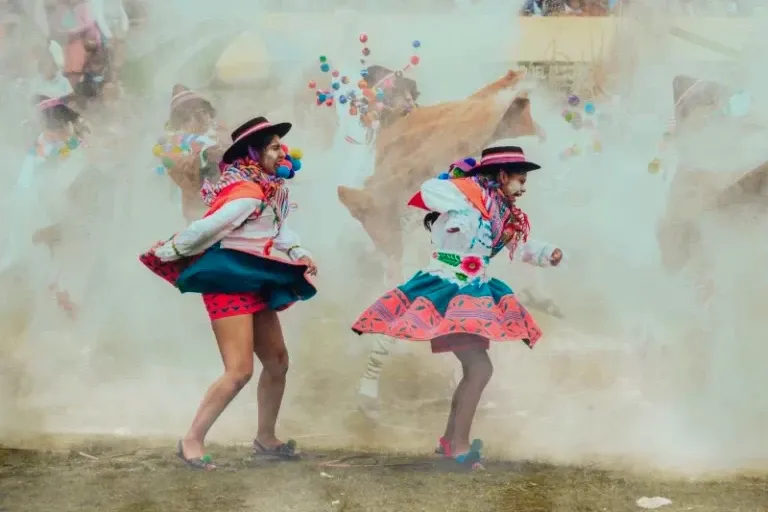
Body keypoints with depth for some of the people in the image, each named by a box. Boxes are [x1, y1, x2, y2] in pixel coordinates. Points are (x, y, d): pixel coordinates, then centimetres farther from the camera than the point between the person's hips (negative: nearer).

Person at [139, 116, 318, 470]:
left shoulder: (270, 190, 10)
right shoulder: (248, 194, -21)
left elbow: (276, 228, 14)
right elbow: (207, 228, -22)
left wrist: (300, 254, -2)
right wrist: (165, 253, -14)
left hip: (254, 285, 10)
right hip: (229, 283, -10)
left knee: (278, 362, 14)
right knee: (240, 371, -14)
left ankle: (265, 438, 28)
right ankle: (192, 441, -3)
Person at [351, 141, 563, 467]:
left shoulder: (505, 214, 11)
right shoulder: (469, 193, -15)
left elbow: (520, 246, 25)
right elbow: (427, 192, -22)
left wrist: (547, 254, 10)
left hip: (472, 295, 10)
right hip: (446, 292, -10)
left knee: (474, 370, 15)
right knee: (480, 367, -14)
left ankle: (450, 439, 27)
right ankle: (459, 445, -5)